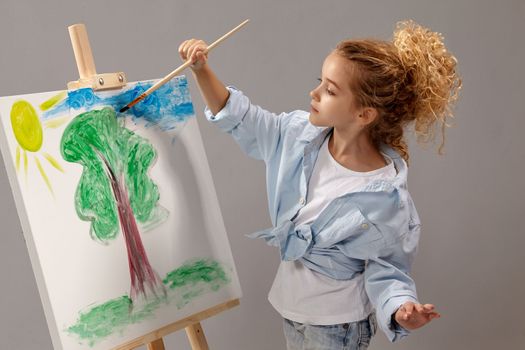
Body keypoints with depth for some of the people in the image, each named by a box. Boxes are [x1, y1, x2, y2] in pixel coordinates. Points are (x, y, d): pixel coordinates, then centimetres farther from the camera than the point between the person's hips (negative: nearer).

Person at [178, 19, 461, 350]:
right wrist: (202, 70, -12)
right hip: (292, 301, 6)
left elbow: (386, 269, -17)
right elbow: (242, 121, 0)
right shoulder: (303, 133, -12)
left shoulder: (388, 198, -27)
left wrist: (401, 308, -37)